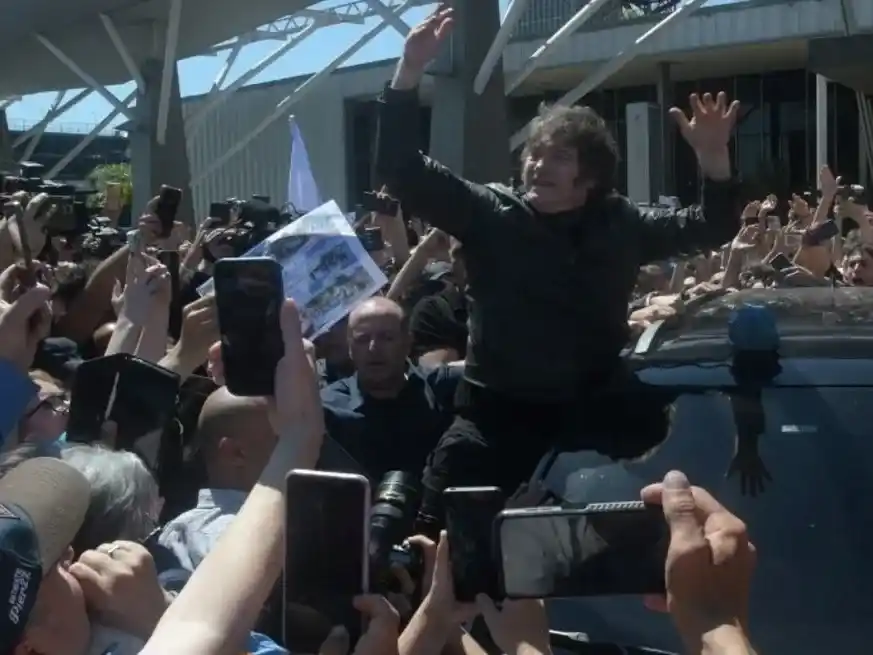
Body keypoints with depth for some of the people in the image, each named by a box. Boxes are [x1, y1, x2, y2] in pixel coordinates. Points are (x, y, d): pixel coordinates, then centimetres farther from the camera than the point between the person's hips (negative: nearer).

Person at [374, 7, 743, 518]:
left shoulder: (621, 225, 4)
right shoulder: (490, 212, -1)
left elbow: (712, 228, 7)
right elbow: (401, 169, -6)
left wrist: (714, 157, -12)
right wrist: (410, 72, -16)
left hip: (590, 418, 2)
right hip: (495, 415, -2)